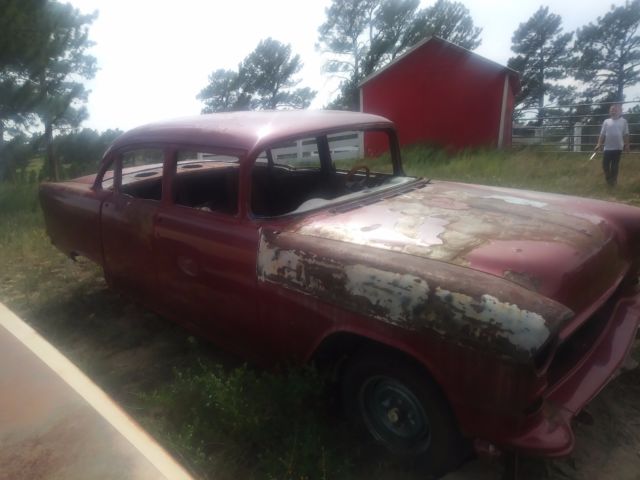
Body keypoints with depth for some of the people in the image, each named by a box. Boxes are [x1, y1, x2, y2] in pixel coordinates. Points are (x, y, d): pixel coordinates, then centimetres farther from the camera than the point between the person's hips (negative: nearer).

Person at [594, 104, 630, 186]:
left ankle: (613, 180, 18)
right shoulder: (606, 121, 4)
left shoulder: (623, 121, 3)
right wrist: (599, 144, -5)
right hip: (607, 147, 1)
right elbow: (602, 134, 4)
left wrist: (627, 145, 0)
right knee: (605, 164, 1)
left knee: (615, 165, 6)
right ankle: (608, 178, 24)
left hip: (618, 148, -1)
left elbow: (626, 135, 4)